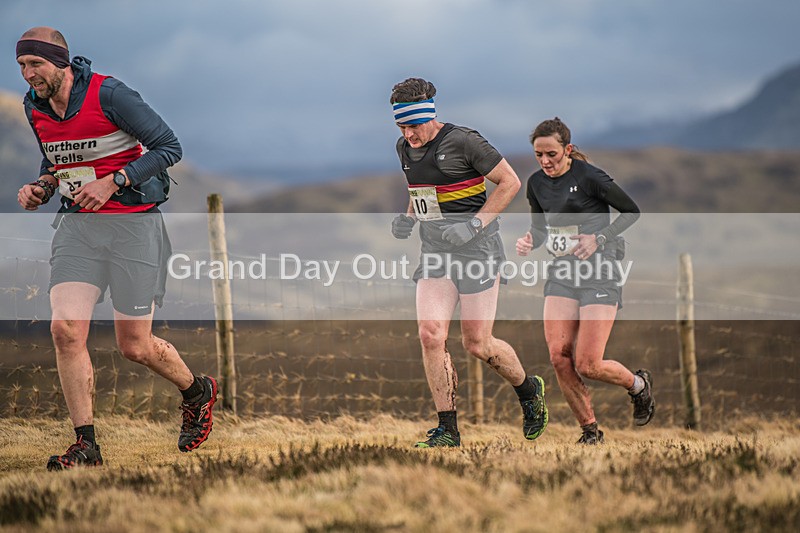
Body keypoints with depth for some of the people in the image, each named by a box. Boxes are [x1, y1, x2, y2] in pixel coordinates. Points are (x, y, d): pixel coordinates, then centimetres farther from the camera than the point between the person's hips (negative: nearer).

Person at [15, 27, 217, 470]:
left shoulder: (109, 95, -17)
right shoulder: (35, 107, 4)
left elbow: (168, 147, -12)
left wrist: (113, 182, -20)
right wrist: (40, 187, 1)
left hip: (133, 223, -5)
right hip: (77, 225, 5)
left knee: (135, 346, 1)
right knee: (66, 330, -13)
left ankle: (198, 392, 32)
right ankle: (86, 445, -4)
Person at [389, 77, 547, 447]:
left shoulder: (462, 142, -15)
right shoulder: (405, 148, 7)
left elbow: (510, 182, -10)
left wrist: (474, 224, -17)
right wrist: (408, 217, 6)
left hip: (477, 250, -6)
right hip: (435, 251, 6)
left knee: (477, 344, -4)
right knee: (430, 335, -9)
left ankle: (529, 391, 26)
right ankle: (447, 429, -2)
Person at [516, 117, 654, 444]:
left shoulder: (588, 177, -12)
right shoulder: (537, 183, 6)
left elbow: (631, 211, -4)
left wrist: (599, 238, -15)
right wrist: (530, 241, -3)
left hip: (599, 273, -6)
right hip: (562, 273, 6)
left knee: (587, 365, -10)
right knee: (559, 357, -9)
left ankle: (639, 385, 22)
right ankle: (590, 431, 8)